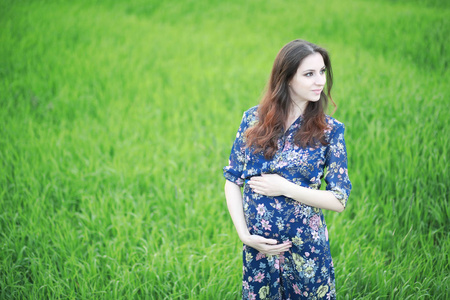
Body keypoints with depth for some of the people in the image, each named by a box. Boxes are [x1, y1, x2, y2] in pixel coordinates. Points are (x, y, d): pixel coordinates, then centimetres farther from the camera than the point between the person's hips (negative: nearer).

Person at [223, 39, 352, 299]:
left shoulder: (330, 130, -5)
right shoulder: (254, 119, -1)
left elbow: (339, 200, -7)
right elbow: (233, 180, 3)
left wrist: (286, 188, -15)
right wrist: (244, 235, -8)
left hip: (306, 250, -1)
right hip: (257, 248, 2)